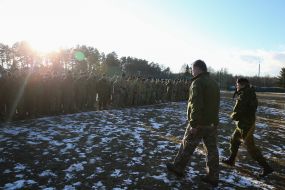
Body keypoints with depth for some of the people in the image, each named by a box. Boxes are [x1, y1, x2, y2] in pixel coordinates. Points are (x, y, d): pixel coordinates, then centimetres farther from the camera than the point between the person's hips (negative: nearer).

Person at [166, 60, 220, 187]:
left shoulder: (198, 82, -16)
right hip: (212, 123, 8)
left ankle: (178, 168, 25)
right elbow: (216, 105, 17)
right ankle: (213, 177, 20)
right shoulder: (214, 83, 13)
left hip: (199, 123, -8)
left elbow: (196, 105, -25)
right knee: (212, 149, 11)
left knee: (187, 146, 8)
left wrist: (193, 124, -22)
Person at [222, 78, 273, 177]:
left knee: (251, 148, 1)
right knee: (234, 140, 20)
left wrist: (233, 116, 0)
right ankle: (231, 160, 34)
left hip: (245, 126, -10)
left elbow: (236, 114, -24)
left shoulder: (243, 97, -24)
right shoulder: (250, 94, 6)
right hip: (248, 123, 10)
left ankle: (266, 168, 12)